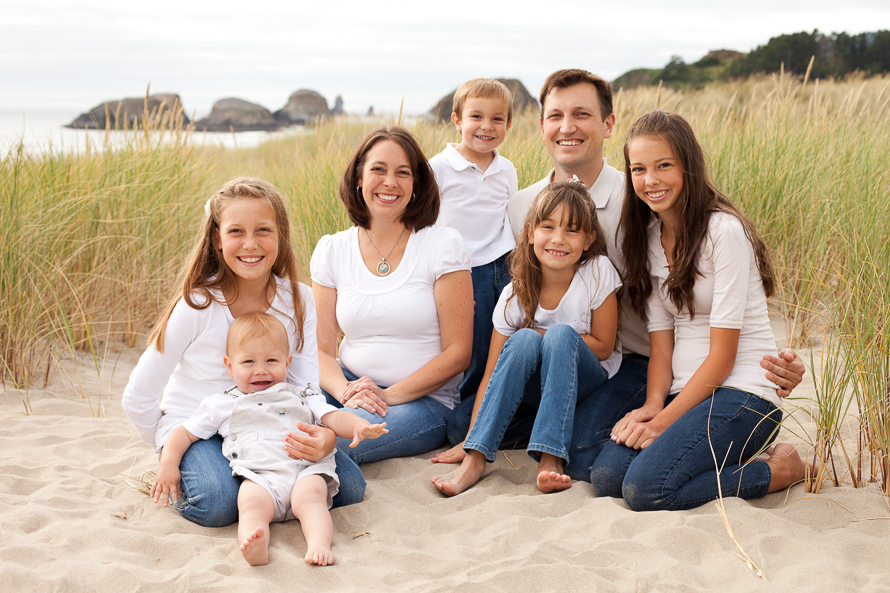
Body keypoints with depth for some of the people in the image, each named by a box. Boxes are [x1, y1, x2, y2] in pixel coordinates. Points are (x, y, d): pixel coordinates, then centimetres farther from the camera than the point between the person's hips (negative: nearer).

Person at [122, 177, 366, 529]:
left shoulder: (297, 300, -6)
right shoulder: (196, 306, -17)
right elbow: (137, 399, -9)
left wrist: (323, 435, -32)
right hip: (193, 428, -4)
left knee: (349, 486, -14)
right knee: (218, 503, -33)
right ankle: (181, 474, 2)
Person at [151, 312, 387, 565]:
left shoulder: (302, 397, 26)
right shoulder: (222, 405, 24)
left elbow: (334, 418, 14)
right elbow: (184, 433, 25)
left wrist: (359, 427, -9)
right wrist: (168, 464, 6)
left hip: (305, 470, 2)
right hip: (258, 476, -2)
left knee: (310, 496, -32)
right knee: (252, 503, -34)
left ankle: (319, 545, -50)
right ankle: (255, 547, -59)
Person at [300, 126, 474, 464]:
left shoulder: (442, 245, -4)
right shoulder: (331, 250, 6)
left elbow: (458, 353, -7)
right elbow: (322, 350, 3)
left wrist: (389, 395, -17)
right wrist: (345, 391, -19)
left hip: (423, 399, -3)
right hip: (351, 389, 3)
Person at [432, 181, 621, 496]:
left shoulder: (598, 272, -17)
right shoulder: (516, 295, -14)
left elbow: (603, 347, -10)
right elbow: (491, 375, -14)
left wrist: (543, 336, -16)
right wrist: (470, 439, -22)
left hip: (588, 381, -1)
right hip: (534, 385, 1)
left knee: (561, 334, -32)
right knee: (523, 340, -31)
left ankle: (550, 458, -40)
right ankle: (475, 458, -35)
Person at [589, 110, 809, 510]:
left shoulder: (724, 231, -12)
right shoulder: (648, 239, 11)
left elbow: (722, 356, -13)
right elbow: (661, 342, 7)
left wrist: (664, 421, -16)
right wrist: (652, 406, -11)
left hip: (742, 392, -7)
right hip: (685, 393, 7)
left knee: (645, 489, -25)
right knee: (606, 478, -16)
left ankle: (777, 470, -4)